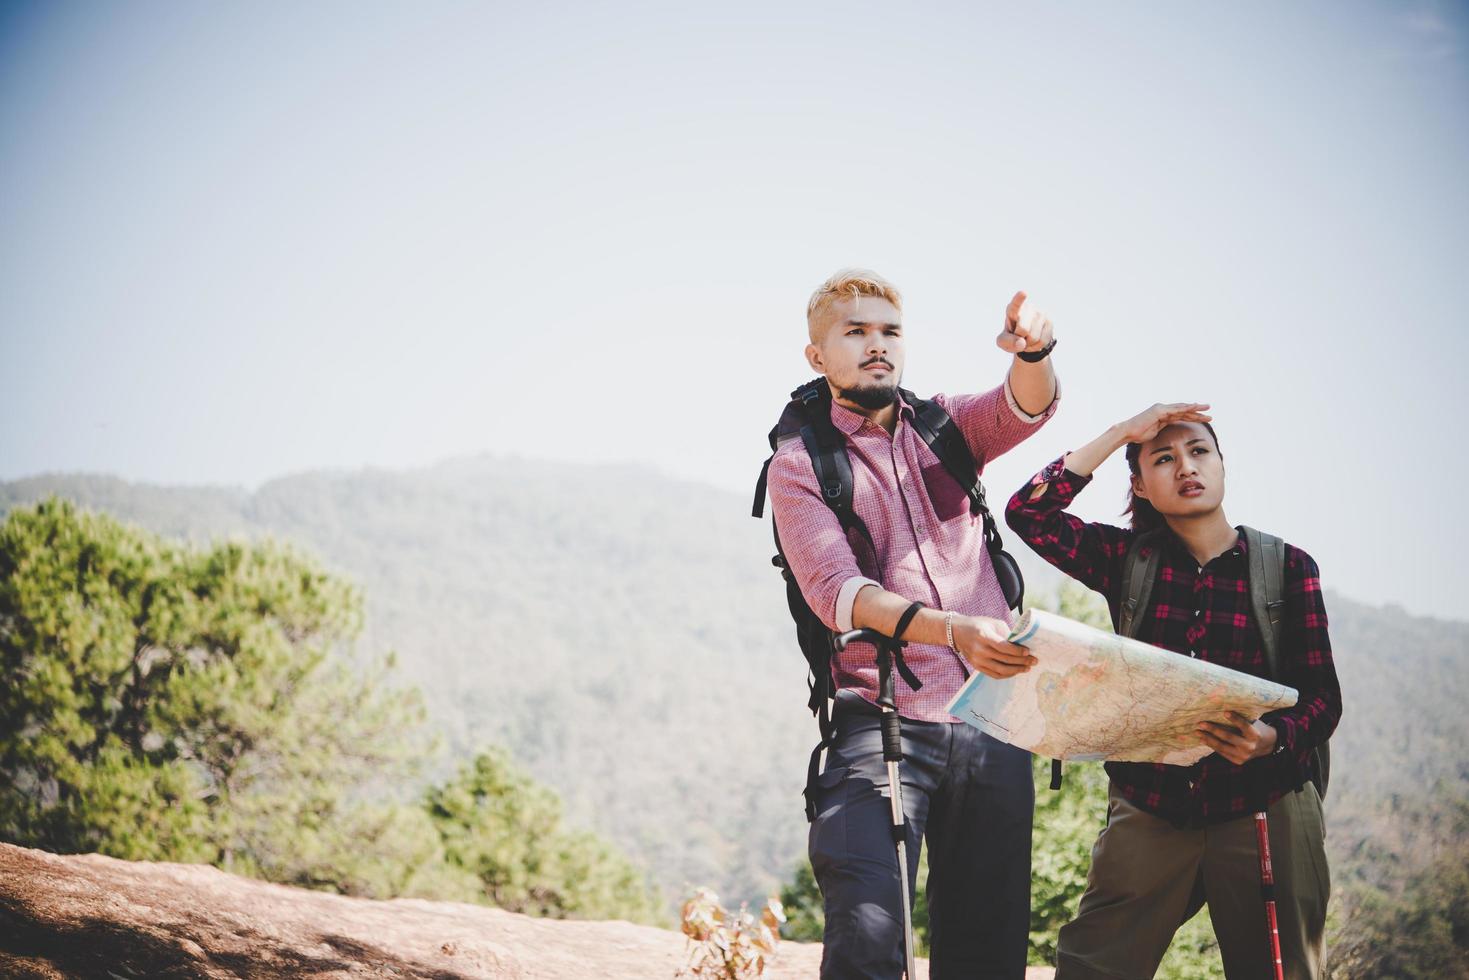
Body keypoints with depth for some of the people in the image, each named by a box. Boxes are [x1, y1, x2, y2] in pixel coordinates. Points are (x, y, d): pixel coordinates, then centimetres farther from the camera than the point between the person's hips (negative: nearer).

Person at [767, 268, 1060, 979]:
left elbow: (1025, 409, -5)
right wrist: (954, 630, -27)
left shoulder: (944, 427, 15)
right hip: (882, 722, -4)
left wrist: (1033, 351, -30)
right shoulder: (801, 465, 4)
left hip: (991, 721, 4)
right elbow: (837, 592, -11)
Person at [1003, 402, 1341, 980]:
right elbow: (1028, 513, -9)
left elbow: (1321, 696, -1)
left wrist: (1273, 738, -24)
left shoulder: (1289, 567, 1)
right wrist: (1123, 432, -7)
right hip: (1149, 807, 1)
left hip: (1265, 809, 0)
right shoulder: (1127, 559, 4)